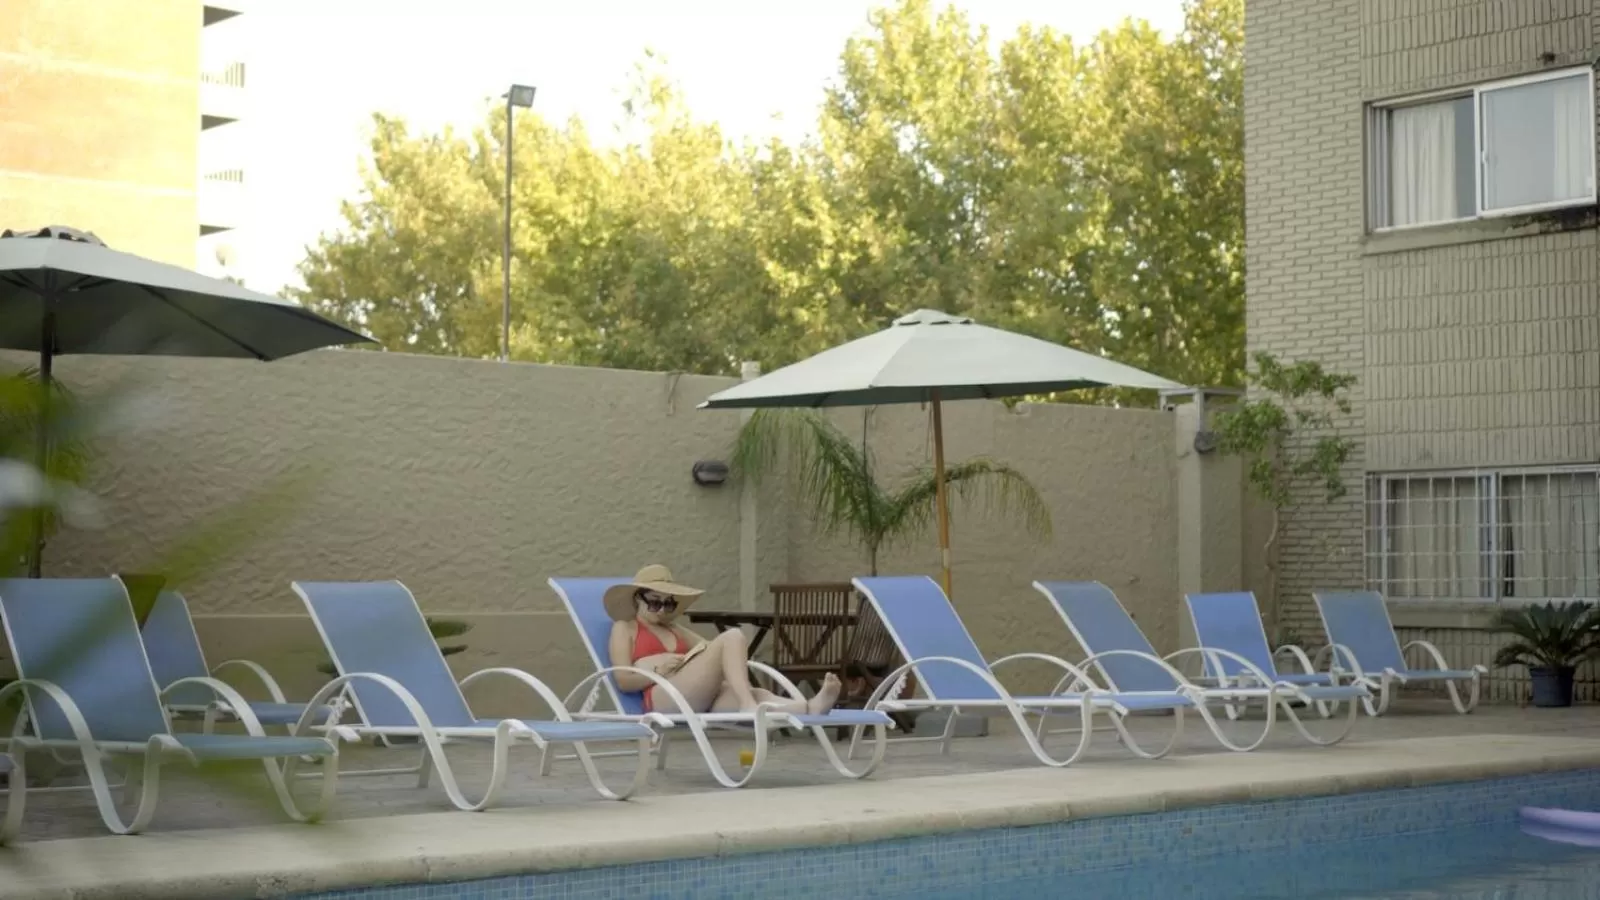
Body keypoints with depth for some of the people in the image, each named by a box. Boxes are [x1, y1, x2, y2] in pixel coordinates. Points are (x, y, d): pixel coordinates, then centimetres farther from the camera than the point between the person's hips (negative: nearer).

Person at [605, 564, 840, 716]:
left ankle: (810, 708, -60)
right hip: (664, 699, -6)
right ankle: (749, 706, -44)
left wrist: (701, 661, 4)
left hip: (699, 699, 6)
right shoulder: (624, 628, 21)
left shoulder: (674, 630, 39)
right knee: (732, 637, -22)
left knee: (753, 693, -30)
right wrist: (659, 670, -10)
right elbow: (623, 679, 5)